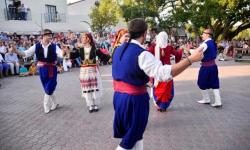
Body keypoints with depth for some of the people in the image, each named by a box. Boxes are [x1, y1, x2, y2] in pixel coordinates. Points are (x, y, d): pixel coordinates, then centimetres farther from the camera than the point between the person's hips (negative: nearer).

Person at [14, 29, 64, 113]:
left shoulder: (54, 46, -7)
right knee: (47, 89, 12)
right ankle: (54, 104, 32)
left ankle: (46, 107, 19)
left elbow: (61, 54, -19)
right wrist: (16, 51, -19)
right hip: (42, 69, 2)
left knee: (49, 89, 0)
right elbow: (26, 54, -4)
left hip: (51, 69, -2)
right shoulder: (37, 46, -3)